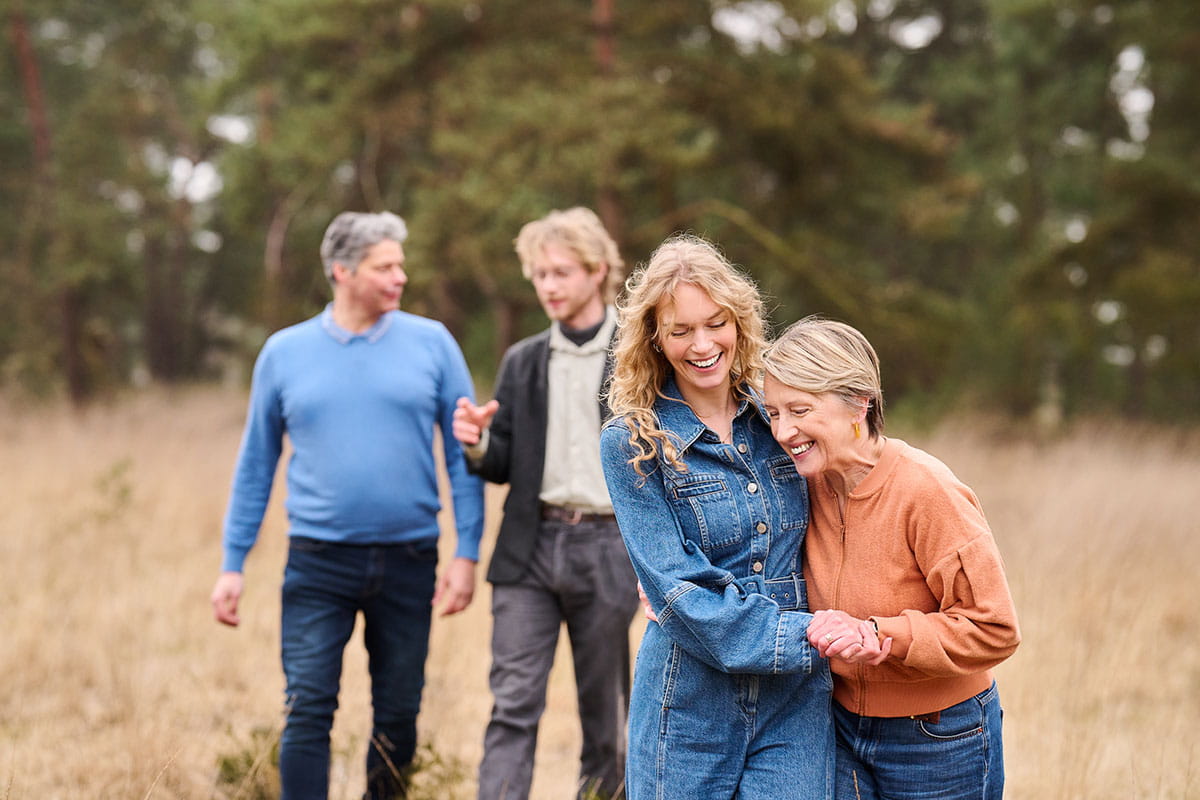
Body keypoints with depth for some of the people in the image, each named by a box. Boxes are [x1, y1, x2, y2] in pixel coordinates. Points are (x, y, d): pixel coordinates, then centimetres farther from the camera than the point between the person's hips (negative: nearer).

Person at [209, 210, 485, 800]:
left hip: (408, 561, 1)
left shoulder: (431, 343, 2)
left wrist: (467, 552, -5)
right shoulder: (284, 352, 4)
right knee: (307, 713, -6)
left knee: (398, 717, 10)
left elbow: (463, 454, 3)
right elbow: (256, 465, 10)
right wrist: (233, 564, 6)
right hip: (318, 562, -1)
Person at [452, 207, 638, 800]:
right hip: (530, 549, 3)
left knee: (604, 711, 7)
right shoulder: (521, 363, 11)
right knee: (513, 705, -5)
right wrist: (478, 444, -10)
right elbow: (503, 467, 13)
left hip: (606, 548, -2)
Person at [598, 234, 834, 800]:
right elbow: (673, 586, -12)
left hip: (795, 703, 3)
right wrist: (800, 637, -18)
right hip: (690, 702, -2)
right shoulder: (632, 444, -6)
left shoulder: (777, 421, 6)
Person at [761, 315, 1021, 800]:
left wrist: (878, 634, -29)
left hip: (939, 742, -5)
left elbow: (993, 629, -21)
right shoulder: (811, 484, -4)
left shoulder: (927, 492, -23)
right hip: (844, 731, 5)